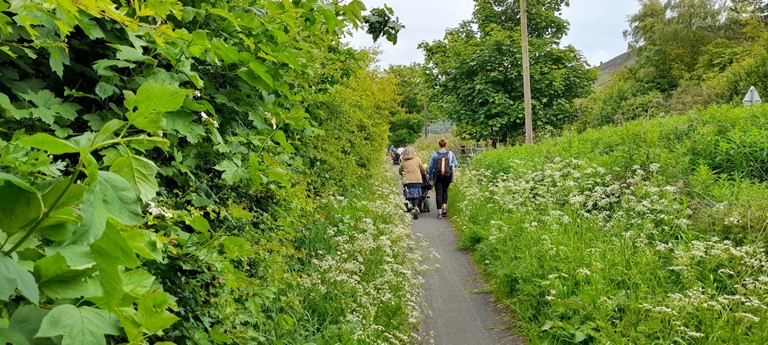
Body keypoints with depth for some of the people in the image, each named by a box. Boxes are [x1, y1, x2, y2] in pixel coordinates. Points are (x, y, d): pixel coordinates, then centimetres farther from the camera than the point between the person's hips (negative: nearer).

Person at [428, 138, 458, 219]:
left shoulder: (435, 154, -4)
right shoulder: (450, 154, -2)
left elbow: (431, 166, 0)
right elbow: (456, 164, 1)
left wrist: (430, 175, 12)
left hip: (437, 176, -1)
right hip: (447, 176, 1)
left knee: (438, 193, 3)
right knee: (445, 191, 22)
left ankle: (439, 212, -1)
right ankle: (444, 207, 7)